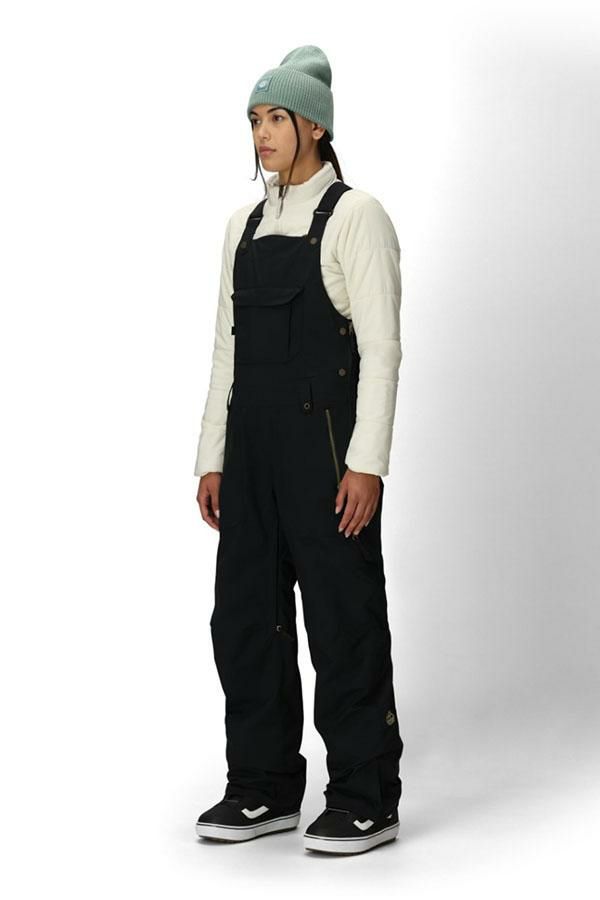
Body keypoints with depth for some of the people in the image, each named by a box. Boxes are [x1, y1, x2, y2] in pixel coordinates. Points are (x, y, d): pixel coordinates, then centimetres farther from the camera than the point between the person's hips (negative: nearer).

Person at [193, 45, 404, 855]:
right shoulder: (244, 227, 14)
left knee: (344, 622, 0)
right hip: (253, 451, 7)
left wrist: (367, 463, -17)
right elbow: (229, 347, 15)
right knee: (245, 618, 10)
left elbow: (381, 347, -11)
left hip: (327, 443, -7)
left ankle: (365, 800, 12)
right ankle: (265, 790, 23)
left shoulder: (355, 217, -6)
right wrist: (212, 459, 12)